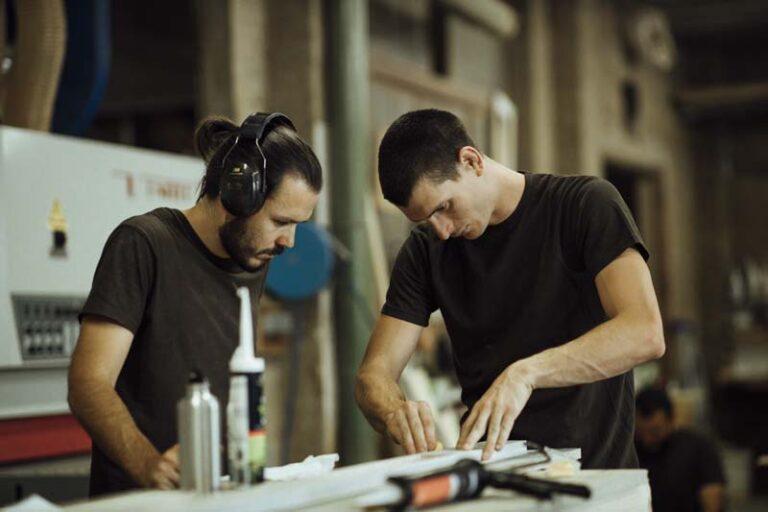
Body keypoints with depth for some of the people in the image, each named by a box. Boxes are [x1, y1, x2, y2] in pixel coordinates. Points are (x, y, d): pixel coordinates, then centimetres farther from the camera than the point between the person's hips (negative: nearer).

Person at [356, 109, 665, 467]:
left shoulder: (586, 204, -5)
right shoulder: (426, 249, 7)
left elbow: (645, 335, -19)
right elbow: (373, 373, 2)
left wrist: (525, 373, -30)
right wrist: (395, 413, -22)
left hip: (592, 471, -2)